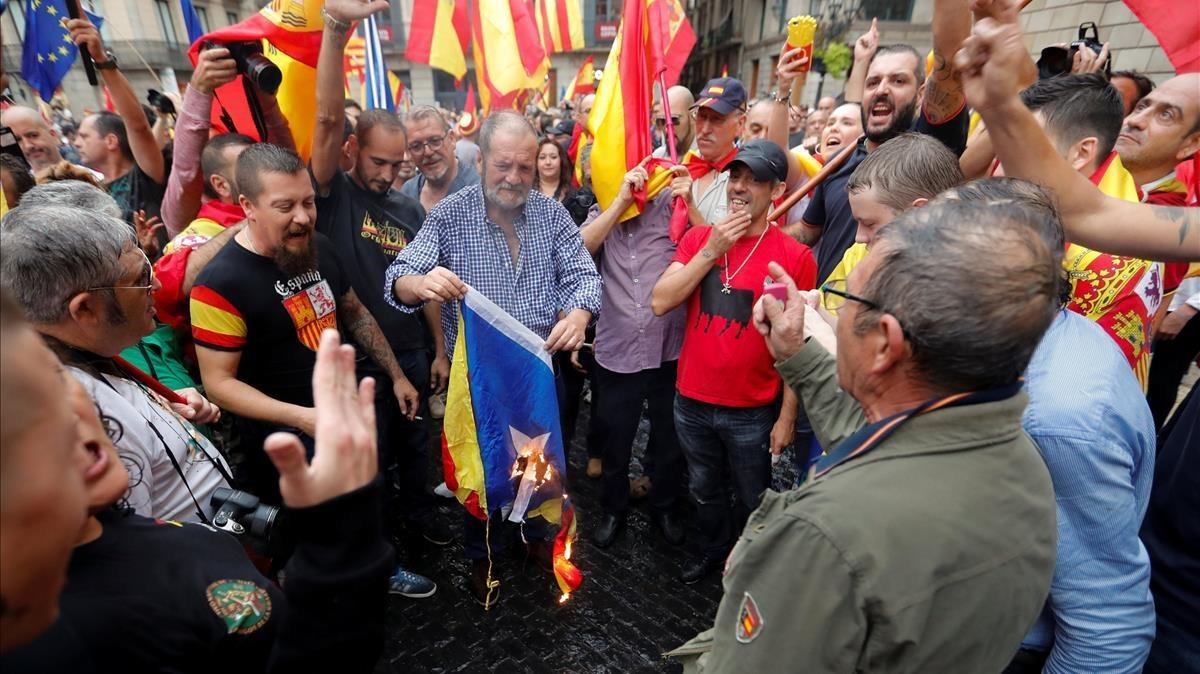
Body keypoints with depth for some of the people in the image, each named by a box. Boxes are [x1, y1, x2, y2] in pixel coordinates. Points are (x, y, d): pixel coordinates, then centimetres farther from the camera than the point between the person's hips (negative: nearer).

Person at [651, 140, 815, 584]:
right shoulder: (698, 238, -1)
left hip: (753, 411, -3)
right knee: (704, 490, 24)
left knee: (752, 501, 18)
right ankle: (712, 549, 50)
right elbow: (660, 303, -10)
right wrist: (710, 252, -17)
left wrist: (787, 416, -7)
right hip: (691, 402, 4)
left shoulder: (794, 256, -12)